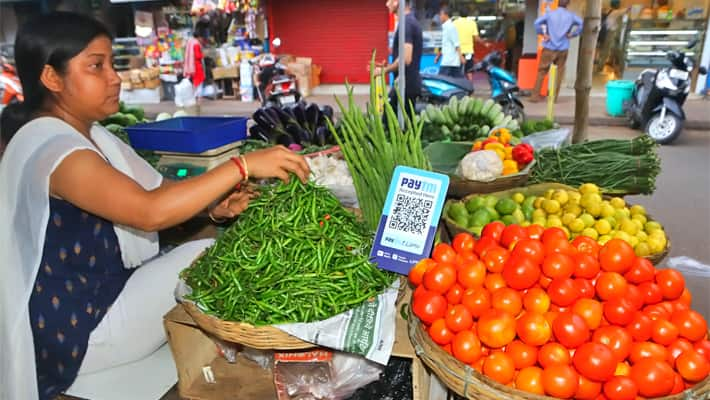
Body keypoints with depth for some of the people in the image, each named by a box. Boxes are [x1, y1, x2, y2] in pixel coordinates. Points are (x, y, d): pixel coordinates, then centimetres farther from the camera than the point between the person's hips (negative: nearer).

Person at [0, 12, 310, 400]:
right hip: (75, 329, -9)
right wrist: (243, 165, -35)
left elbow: (157, 191, 3)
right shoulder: (51, 148, -24)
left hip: (107, 289, 9)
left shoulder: (89, 134, 7)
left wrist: (214, 206, -16)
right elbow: (152, 212, -37)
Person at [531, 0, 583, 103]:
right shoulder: (571, 15, 4)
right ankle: (554, 97, 11)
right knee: (559, 72, 10)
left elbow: (537, 22, -12)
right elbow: (582, 25, -3)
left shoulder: (550, 13, -1)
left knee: (541, 71, 3)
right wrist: (572, 34, 3)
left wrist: (543, 34, -2)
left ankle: (535, 95, -1)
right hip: (563, 48, 1)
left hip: (549, 47, -1)